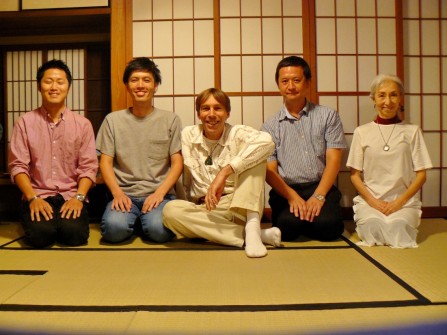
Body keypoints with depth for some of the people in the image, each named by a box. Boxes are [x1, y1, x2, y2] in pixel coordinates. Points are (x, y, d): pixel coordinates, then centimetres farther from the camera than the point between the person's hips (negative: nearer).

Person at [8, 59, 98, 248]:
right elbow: (18, 166, -1)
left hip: (71, 196, 0)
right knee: (40, 234, -27)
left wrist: (78, 197, -15)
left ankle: (64, 222, 8)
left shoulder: (83, 124, 5)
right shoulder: (25, 122, 4)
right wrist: (33, 198, -15)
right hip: (37, 196, 0)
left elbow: (88, 167, 0)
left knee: (75, 233, -26)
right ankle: (46, 223, 8)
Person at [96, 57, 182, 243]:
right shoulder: (112, 120, 10)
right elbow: (105, 162, 6)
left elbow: (177, 163, 3)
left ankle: (147, 218, 4)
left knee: (159, 231, -29)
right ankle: (136, 220, 4)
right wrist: (117, 193, -11)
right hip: (124, 194, 1)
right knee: (114, 228, -29)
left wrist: (159, 193, -11)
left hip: (159, 193, 0)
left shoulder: (171, 120, 8)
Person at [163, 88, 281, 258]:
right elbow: (186, 179, 5)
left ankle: (252, 225, -31)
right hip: (204, 210, 2)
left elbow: (266, 141, -30)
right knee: (170, 210, -29)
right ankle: (247, 234, -27)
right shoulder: (188, 135, 2)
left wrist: (225, 172, -37)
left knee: (255, 154, -20)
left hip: (242, 207, -2)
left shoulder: (238, 133, -7)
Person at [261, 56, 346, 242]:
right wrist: (292, 196, -15)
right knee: (288, 225, -31)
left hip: (321, 187, 1)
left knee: (328, 225, -29)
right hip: (286, 190, 0)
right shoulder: (270, 126, 11)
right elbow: (270, 172, 3)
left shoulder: (328, 116, 11)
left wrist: (318, 196, -14)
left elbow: (333, 160, 1)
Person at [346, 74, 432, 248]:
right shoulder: (362, 132, 7)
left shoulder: (412, 131, 7)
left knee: (398, 227, -29)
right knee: (373, 227, -30)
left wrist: (399, 202, -8)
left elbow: (421, 175, 5)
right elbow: (355, 175, 5)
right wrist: (373, 201, -9)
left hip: (404, 200, 1)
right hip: (369, 200, 0)